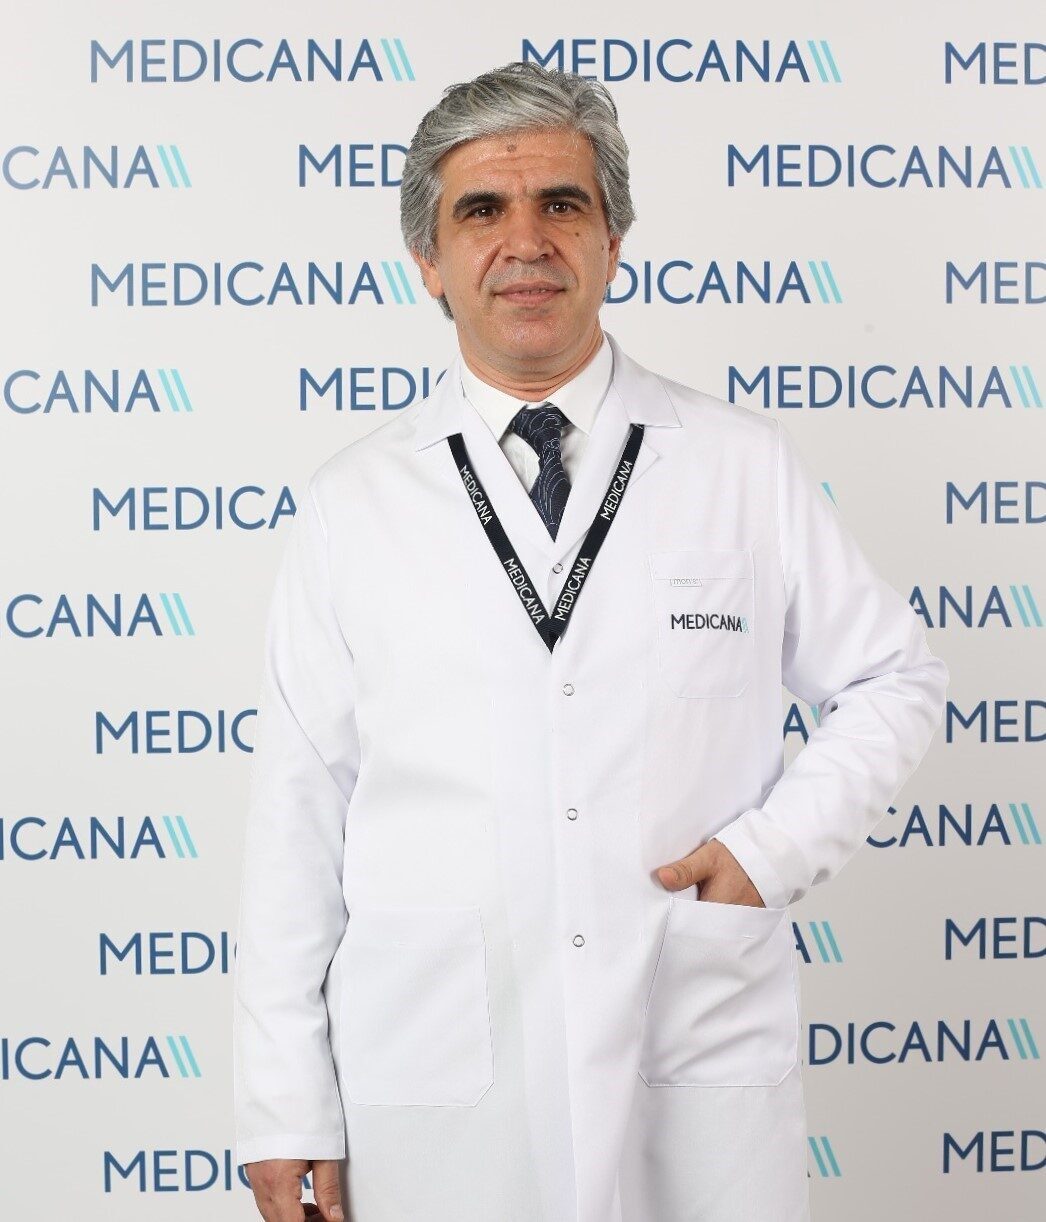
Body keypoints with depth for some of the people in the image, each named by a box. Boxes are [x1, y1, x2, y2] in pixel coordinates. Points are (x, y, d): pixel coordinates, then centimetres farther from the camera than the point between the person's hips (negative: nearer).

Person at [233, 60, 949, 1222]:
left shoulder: (747, 466, 3)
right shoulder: (353, 505, 2)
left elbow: (893, 680, 12)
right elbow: (299, 807, 0)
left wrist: (779, 842, -5)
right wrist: (285, 1111, -2)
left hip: (703, 1082, 0)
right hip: (432, 1094, 0)